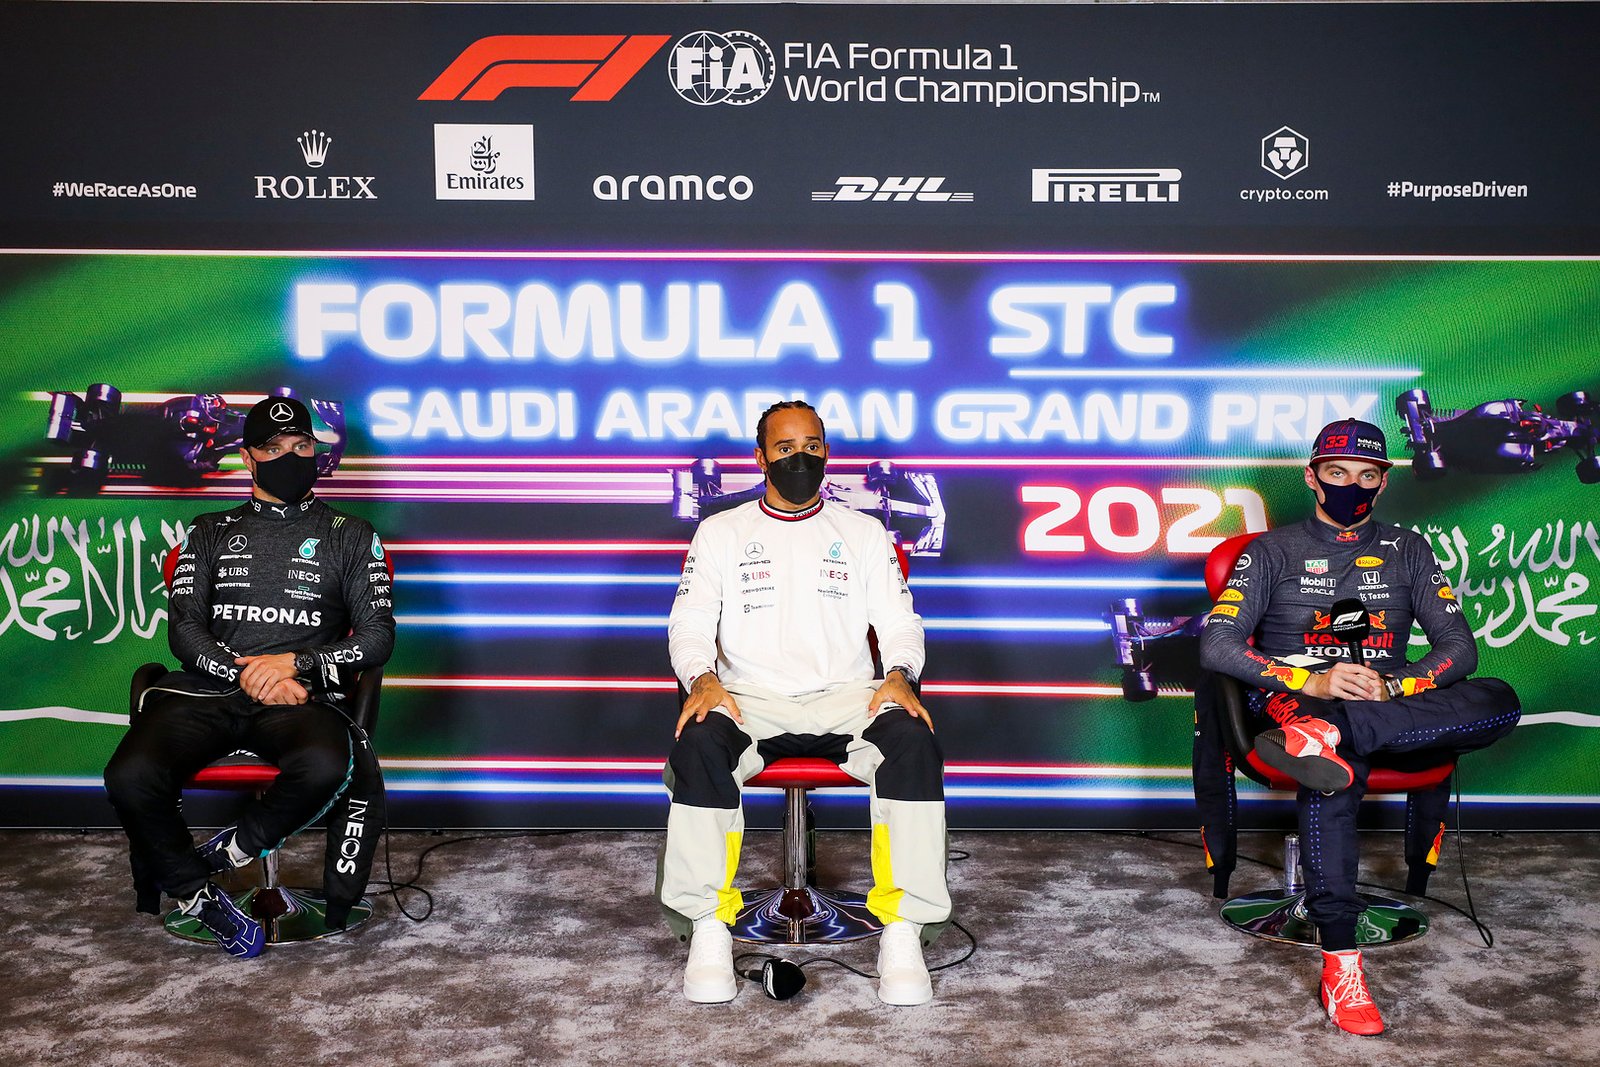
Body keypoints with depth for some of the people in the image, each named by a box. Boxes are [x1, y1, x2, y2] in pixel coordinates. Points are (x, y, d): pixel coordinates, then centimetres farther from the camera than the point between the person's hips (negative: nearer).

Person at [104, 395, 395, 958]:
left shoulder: (349, 535, 15)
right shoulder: (211, 532, 21)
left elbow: (378, 637, 7)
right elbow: (183, 627, 11)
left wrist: (297, 664, -8)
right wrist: (243, 674, -8)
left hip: (301, 696, -2)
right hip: (209, 687, 2)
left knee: (325, 766, -38)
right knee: (130, 776, -29)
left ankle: (229, 851, -11)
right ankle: (197, 894, -5)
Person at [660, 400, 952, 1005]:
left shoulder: (863, 532, 18)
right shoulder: (722, 531, 16)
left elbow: (899, 621, 11)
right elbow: (690, 622, 7)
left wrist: (900, 675, -12)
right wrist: (703, 679, -16)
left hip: (847, 698, 1)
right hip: (749, 700, 0)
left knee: (913, 740, -32)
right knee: (698, 744, -35)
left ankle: (902, 928, -28)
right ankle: (709, 927, -25)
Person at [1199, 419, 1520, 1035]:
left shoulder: (1407, 551, 18)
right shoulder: (1274, 551, 10)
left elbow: (1459, 646, 8)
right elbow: (1217, 644, -4)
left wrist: (1391, 686, -13)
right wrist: (1313, 683, -18)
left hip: (1394, 704, 3)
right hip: (1294, 702, -3)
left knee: (1499, 704, -27)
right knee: (1334, 772, -39)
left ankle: (1326, 736, -44)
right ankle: (1340, 963, -40)